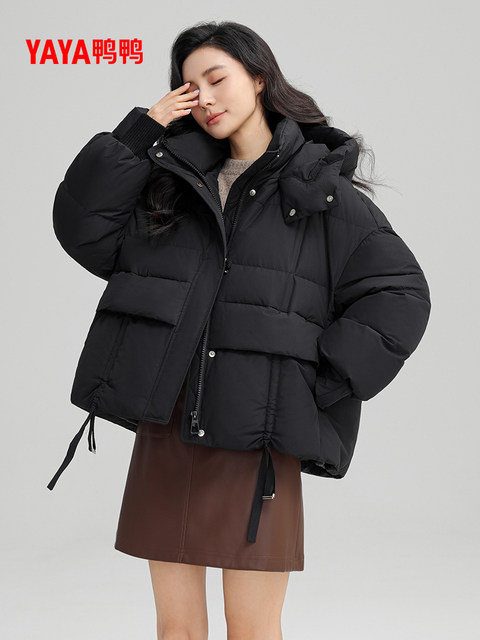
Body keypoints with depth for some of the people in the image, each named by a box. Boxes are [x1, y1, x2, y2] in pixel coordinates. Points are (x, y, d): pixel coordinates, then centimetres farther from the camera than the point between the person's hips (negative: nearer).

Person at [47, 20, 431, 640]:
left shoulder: (324, 191, 3)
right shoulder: (171, 177, 15)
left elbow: (400, 296, -2)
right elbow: (82, 226, 6)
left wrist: (317, 383, -9)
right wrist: (142, 130, 3)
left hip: (255, 438, -3)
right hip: (165, 430, 4)